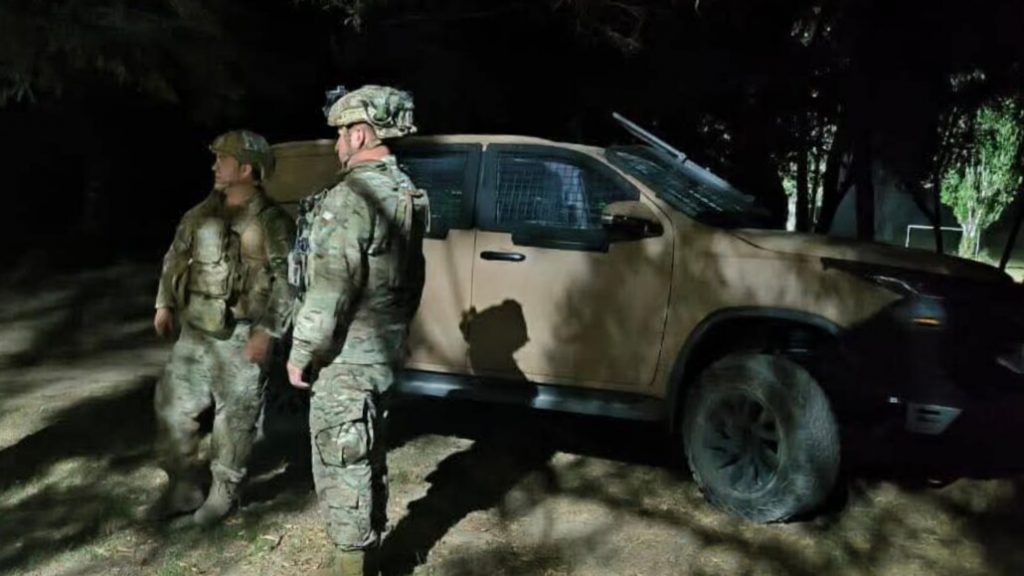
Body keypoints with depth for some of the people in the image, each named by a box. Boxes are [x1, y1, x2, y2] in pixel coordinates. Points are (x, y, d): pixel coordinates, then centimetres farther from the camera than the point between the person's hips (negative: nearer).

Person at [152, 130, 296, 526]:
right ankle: (184, 485, 24)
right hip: (194, 332, 6)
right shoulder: (202, 213, 9)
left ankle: (223, 492, 21)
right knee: (173, 407, 9)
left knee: (235, 417, 4)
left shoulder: (272, 223, -10)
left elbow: (284, 282, -13)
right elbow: (176, 257, 19)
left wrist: (267, 331, -18)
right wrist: (165, 303, 11)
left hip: (240, 338, -6)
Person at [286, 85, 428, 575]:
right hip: (383, 351, 9)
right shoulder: (406, 193, 8)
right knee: (367, 460, 21)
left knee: (341, 466, 2)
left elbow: (329, 292, -22)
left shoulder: (351, 197, -21)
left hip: (346, 359, -9)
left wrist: (300, 355, -11)